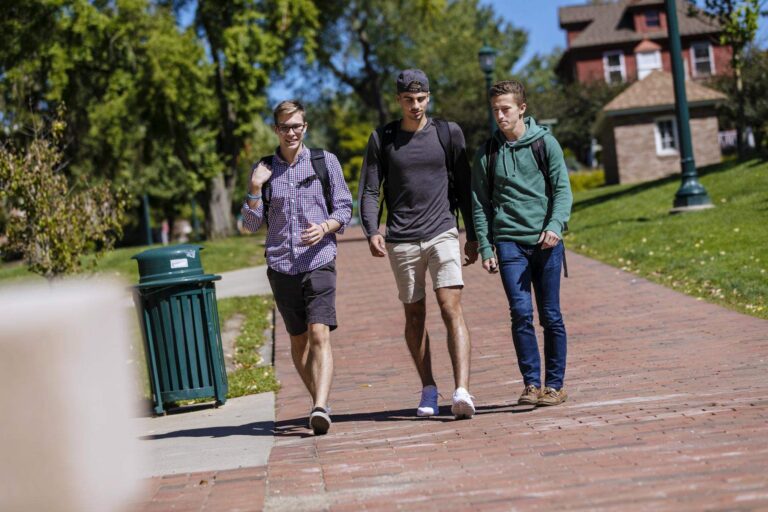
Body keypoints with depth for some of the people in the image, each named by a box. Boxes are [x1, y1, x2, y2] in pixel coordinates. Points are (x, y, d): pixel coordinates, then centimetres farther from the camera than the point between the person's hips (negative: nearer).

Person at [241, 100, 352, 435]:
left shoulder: (325, 162, 5)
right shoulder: (263, 170, 9)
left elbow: (344, 208, 7)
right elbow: (252, 224, 9)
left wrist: (325, 227, -13)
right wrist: (255, 189, -7)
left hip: (319, 261, -3)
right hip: (281, 265, 3)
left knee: (320, 335, -17)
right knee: (298, 341, 10)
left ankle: (320, 410, -25)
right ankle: (319, 403, 24)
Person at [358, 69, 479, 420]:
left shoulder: (447, 133, 5)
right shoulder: (382, 139, 5)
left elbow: (463, 187, 10)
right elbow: (369, 191, 5)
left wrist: (473, 236, 8)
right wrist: (372, 232, -12)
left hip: (442, 233, -1)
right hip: (402, 241, 1)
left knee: (452, 309, -14)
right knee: (414, 315, 8)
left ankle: (462, 391, -22)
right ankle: (428, 390, 21)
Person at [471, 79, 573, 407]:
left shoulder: (545, 143, 4)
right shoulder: (487, 153, 8)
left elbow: (563, 189, 0)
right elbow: (480, 204, 11)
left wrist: (555, 225, -16)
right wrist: (485, 248, 5)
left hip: (546, 243, -1)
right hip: (509, 242, 1)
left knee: (550, 316, 3)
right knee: (521, 313, -9)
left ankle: (555, 384, 11)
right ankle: (531, 383, -1)